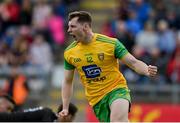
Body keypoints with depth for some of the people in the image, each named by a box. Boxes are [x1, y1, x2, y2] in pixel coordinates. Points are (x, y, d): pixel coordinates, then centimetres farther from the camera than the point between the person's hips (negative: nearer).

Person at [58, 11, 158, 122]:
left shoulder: (111, 43, -8)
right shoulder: (69, 53, 3)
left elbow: (134, 63, -7)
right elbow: (68, 82, 14)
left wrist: (147, 71, -28)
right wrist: (65, 109, 7)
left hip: (117, 89, -4)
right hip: (96, 99, 4)